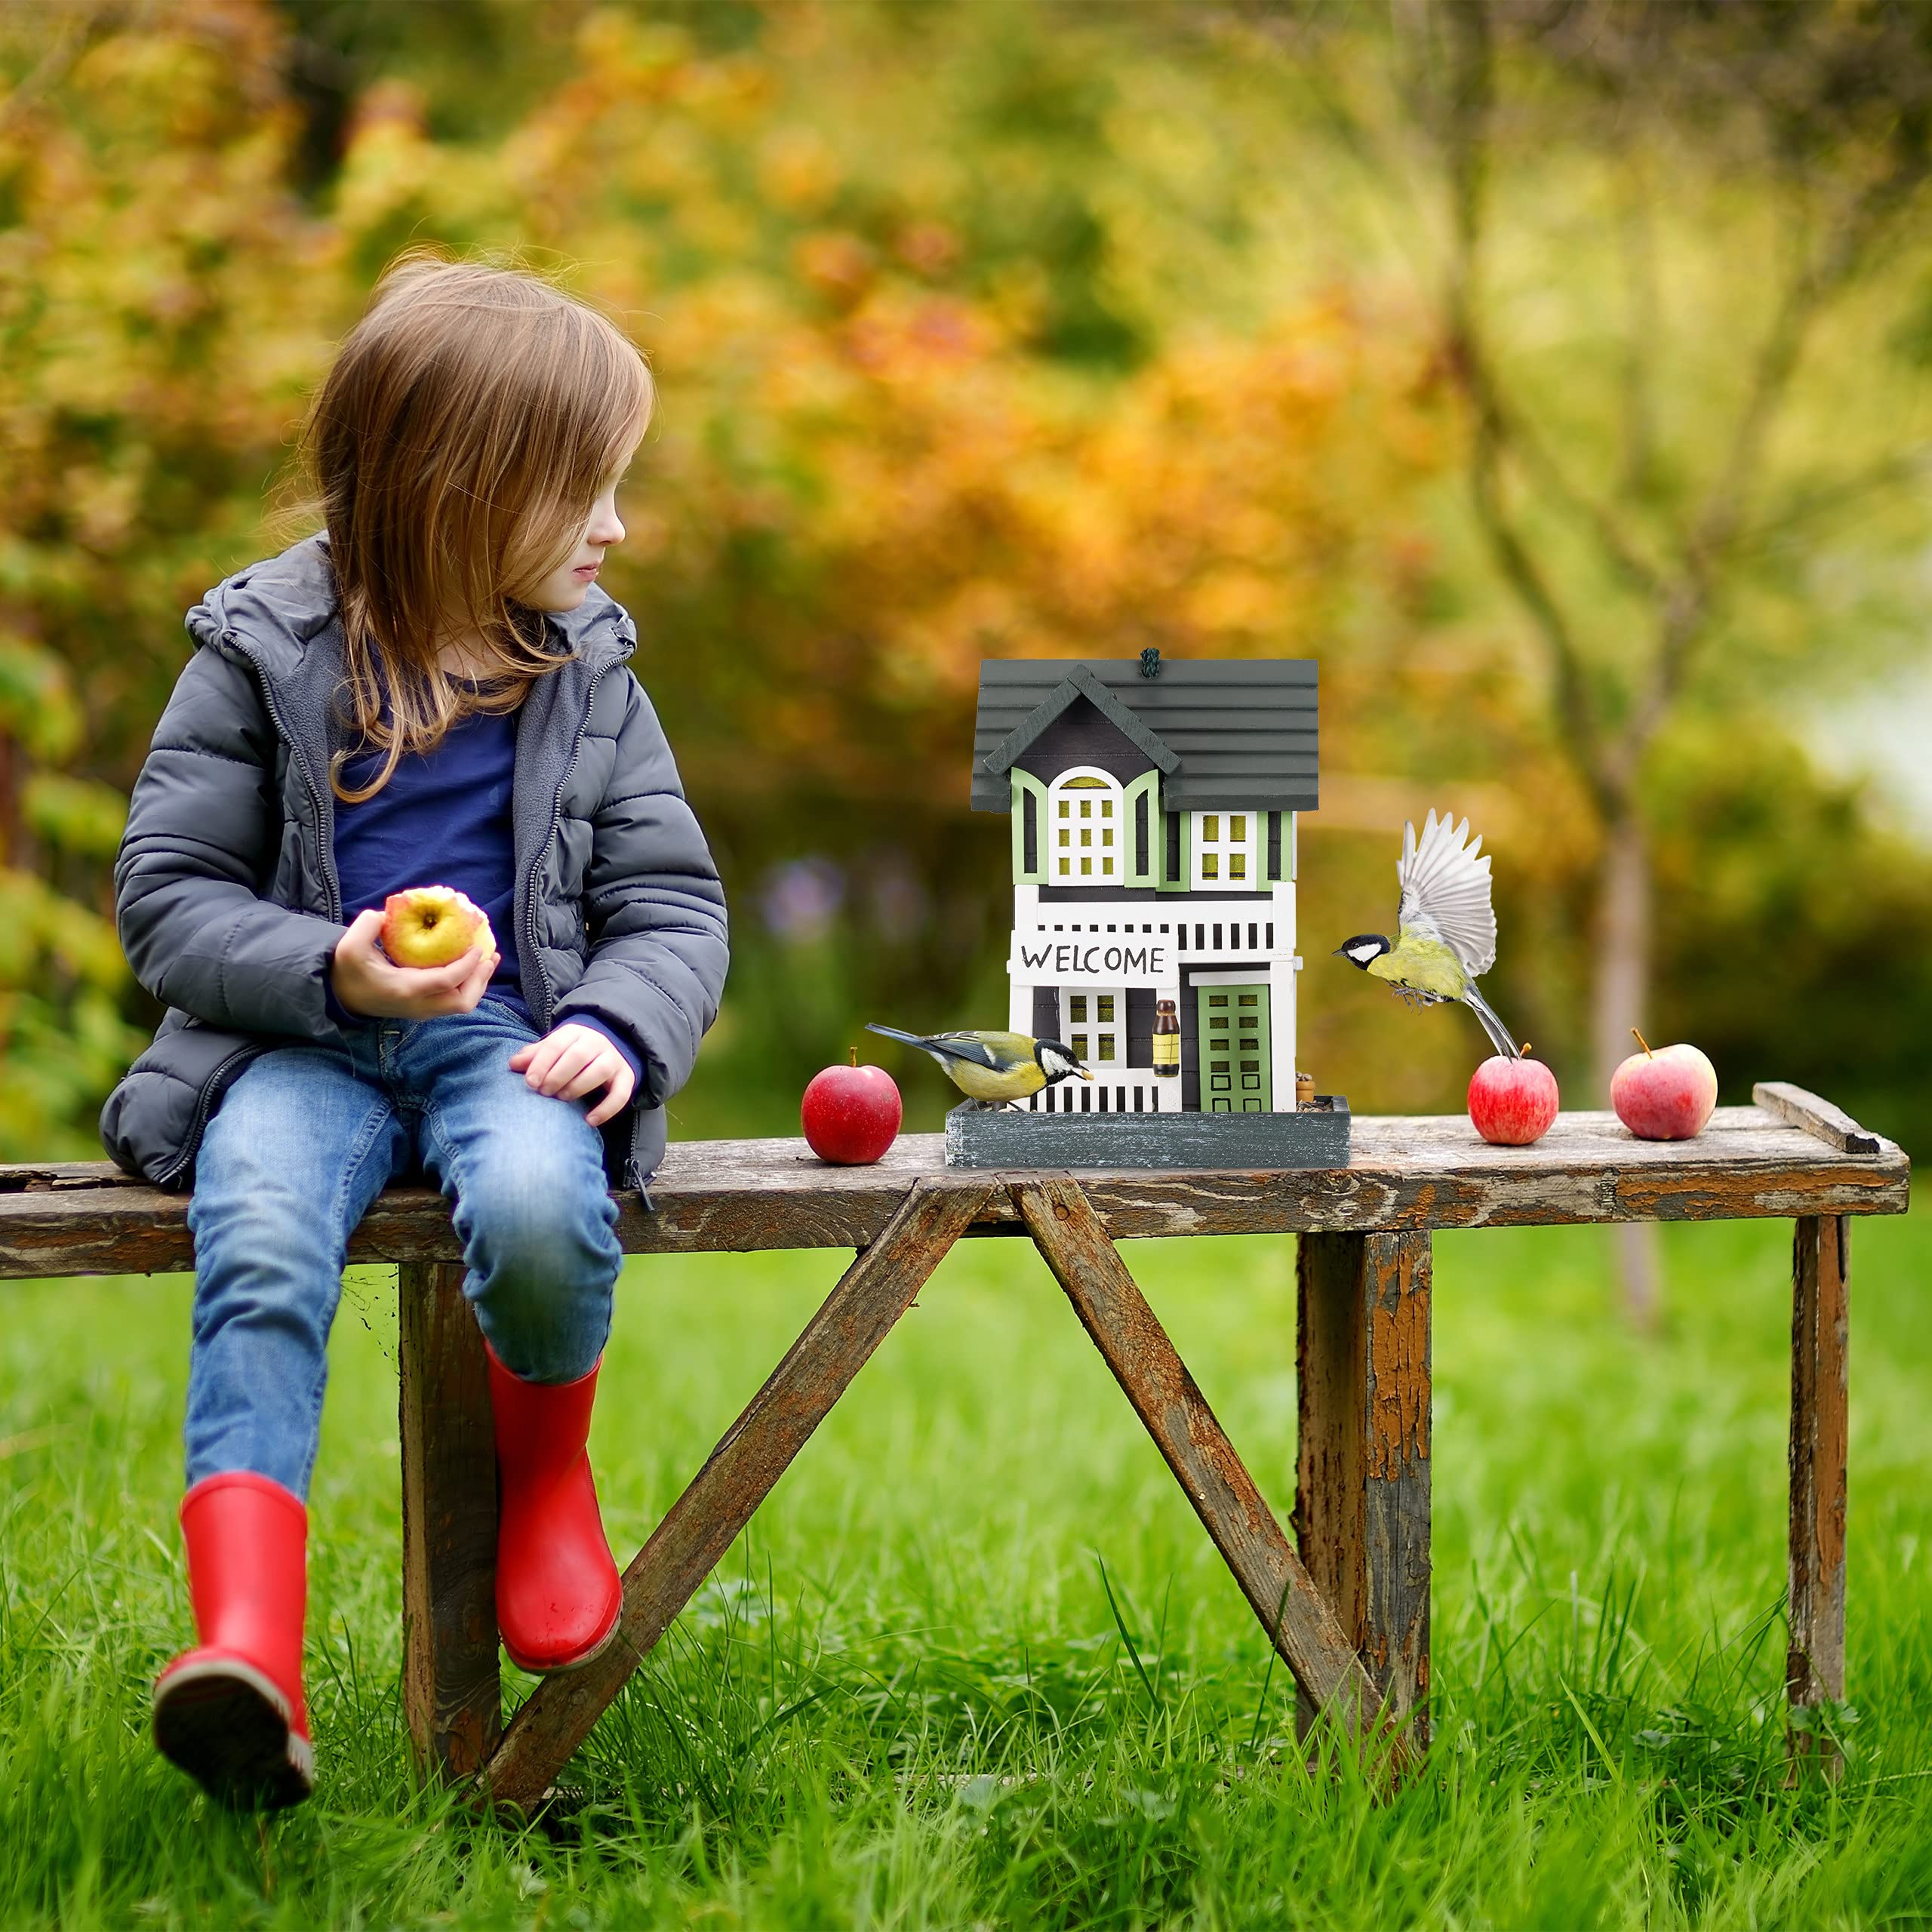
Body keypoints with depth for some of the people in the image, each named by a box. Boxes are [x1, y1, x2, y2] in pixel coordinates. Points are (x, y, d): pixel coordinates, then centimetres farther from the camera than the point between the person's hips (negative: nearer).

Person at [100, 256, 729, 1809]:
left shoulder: (585, 675, 11)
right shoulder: (265, 657, 1)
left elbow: (671, 901, 11)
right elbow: (168, 893, 1)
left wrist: (620, 1027, -11)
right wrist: (334, 973, -17)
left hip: (505, 1037, 1)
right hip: (302, 1043, -1)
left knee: (541, 1209, -34)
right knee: (259, 1247, -33)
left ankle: (547, 1476, -1)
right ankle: (246, 1633, -46)